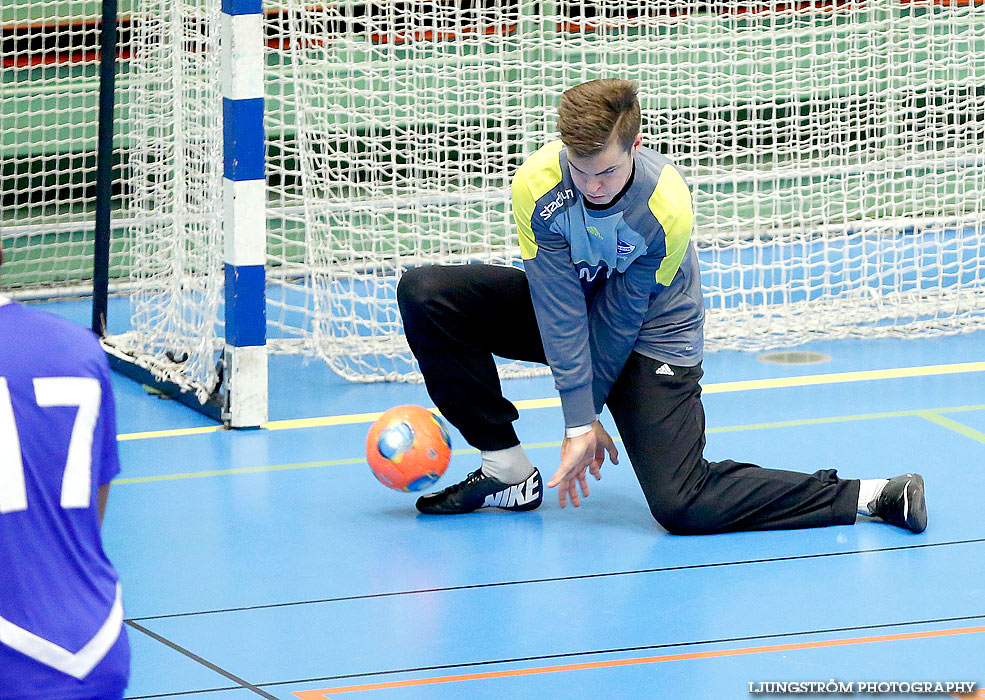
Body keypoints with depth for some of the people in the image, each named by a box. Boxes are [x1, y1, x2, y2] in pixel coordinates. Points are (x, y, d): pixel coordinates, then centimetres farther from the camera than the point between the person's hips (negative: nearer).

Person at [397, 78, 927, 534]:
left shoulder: (666, 207, -32)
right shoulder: (537, 185, -27)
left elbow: (622, 317, -21)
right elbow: (559, 307, -26)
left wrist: (585, 416, -15)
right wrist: (579, 421, -27)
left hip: (652, 334, -4)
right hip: (565, 310, 4)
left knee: (681, 506, -21)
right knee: (426, 294, -15)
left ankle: (868, 496, -10)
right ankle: (507, 473, -5)